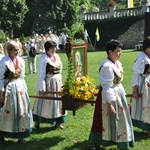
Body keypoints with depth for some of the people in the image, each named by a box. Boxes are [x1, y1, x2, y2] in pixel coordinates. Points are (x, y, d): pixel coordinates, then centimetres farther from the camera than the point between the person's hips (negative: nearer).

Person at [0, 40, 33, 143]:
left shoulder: (21, 60, 3)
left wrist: (25, 89, 9)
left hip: (20, 87, 6)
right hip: (9, 88, -5)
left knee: (22, 111, 8)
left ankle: (21, 136, 20)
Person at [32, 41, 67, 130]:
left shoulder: (56, 56, 6)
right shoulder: (44, 58, -15)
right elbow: (41, 74, -17)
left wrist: (60, 81, 11)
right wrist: (42, 87, -19)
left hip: (58, 82, 7)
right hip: (48, 82, -7)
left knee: (58, 101, 12)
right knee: (45, 102, 3)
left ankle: (58, 122, 24)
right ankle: (37, 121, 19)